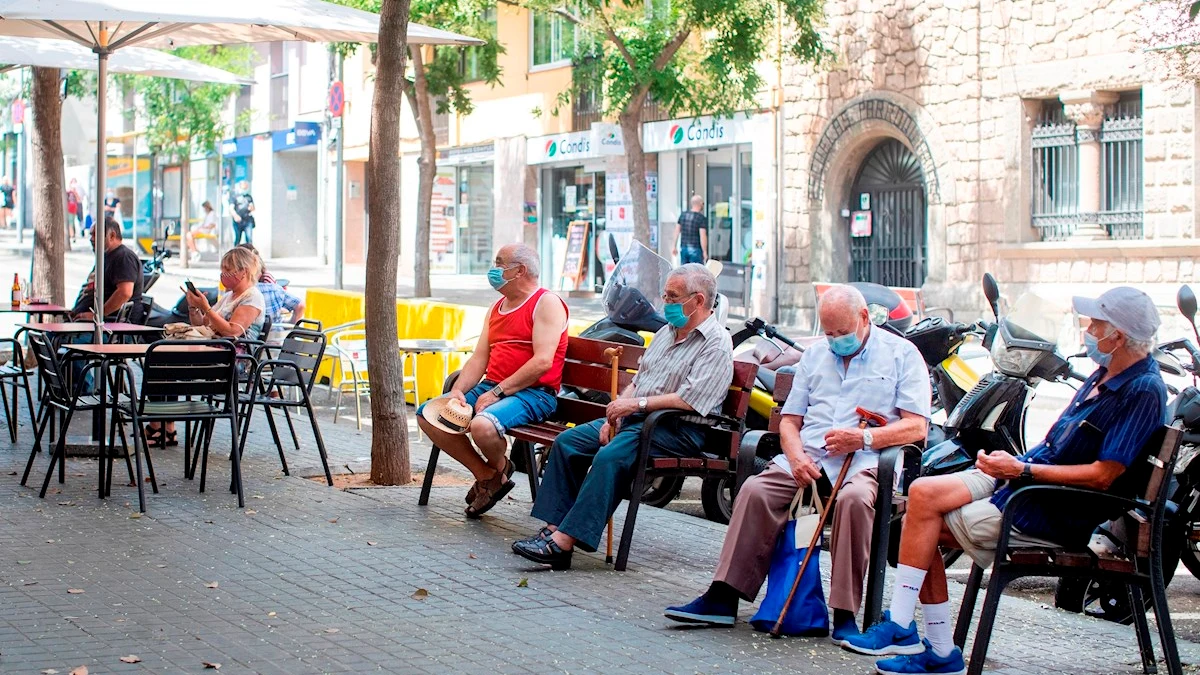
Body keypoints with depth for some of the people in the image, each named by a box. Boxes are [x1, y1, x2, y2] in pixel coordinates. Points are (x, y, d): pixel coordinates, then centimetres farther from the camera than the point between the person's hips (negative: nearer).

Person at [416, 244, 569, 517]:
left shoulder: (546, 303, -8)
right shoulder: (497, 308, 20)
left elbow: (542, 362, -18)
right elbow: (479, 358, 14)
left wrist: (496, 392, -20)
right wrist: (458, 391, -6)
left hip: (533, 393, -9)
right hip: (491, 387, 9)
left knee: (482, 425, -37)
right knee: (427, 414, -3)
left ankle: (500, 470, 0)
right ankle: (485, 475, 3)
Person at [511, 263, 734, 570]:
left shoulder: (716, 344, -10)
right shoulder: (667, 331, 19)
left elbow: (689, 401, -21)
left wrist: (636, 404, -17)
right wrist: (614, 415, 3)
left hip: (679, 429, -10)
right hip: (637, 418, 10)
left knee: (610, 457, -31)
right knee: (567, 441, -5)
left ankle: (564, 542, -33)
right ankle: (554, 527, -12)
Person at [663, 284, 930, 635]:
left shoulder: (902, 354, 7)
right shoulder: (815, 355, 22)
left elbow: (916, 427, -3)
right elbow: (789, 420, 19)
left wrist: (864, 438, -18)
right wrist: (796, 457, -4)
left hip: (865, 461, -4)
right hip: (809, 456, 4)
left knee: (854, 499, -37)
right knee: (756, 490, -22)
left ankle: (845, 614, -31)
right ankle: (723, 599, -22)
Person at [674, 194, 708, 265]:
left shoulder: (683, 215, 6)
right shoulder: (702, 218, -11)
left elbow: (677, 232, 10)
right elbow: (702, 236, -16)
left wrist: (675, 246, 18)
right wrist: (705, 252, -10)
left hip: (683, 249, 5)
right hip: (695, 250, -5)